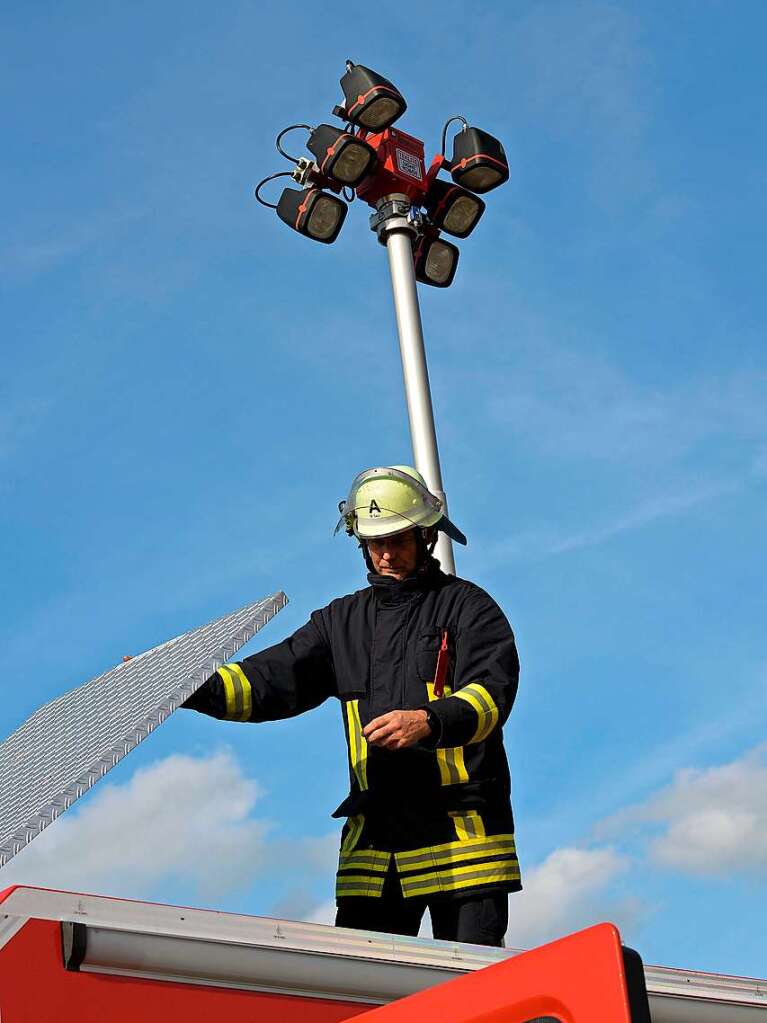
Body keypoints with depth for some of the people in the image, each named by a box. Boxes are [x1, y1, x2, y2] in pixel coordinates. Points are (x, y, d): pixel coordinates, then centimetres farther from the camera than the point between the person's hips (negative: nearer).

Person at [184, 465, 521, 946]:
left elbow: (493, 690, -10)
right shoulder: (342, 621, 19)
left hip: (463, 831, -4)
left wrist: (429, 721, -30)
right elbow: (274, 679, 11)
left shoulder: (467, 605, 4)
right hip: (374, 838, 4)